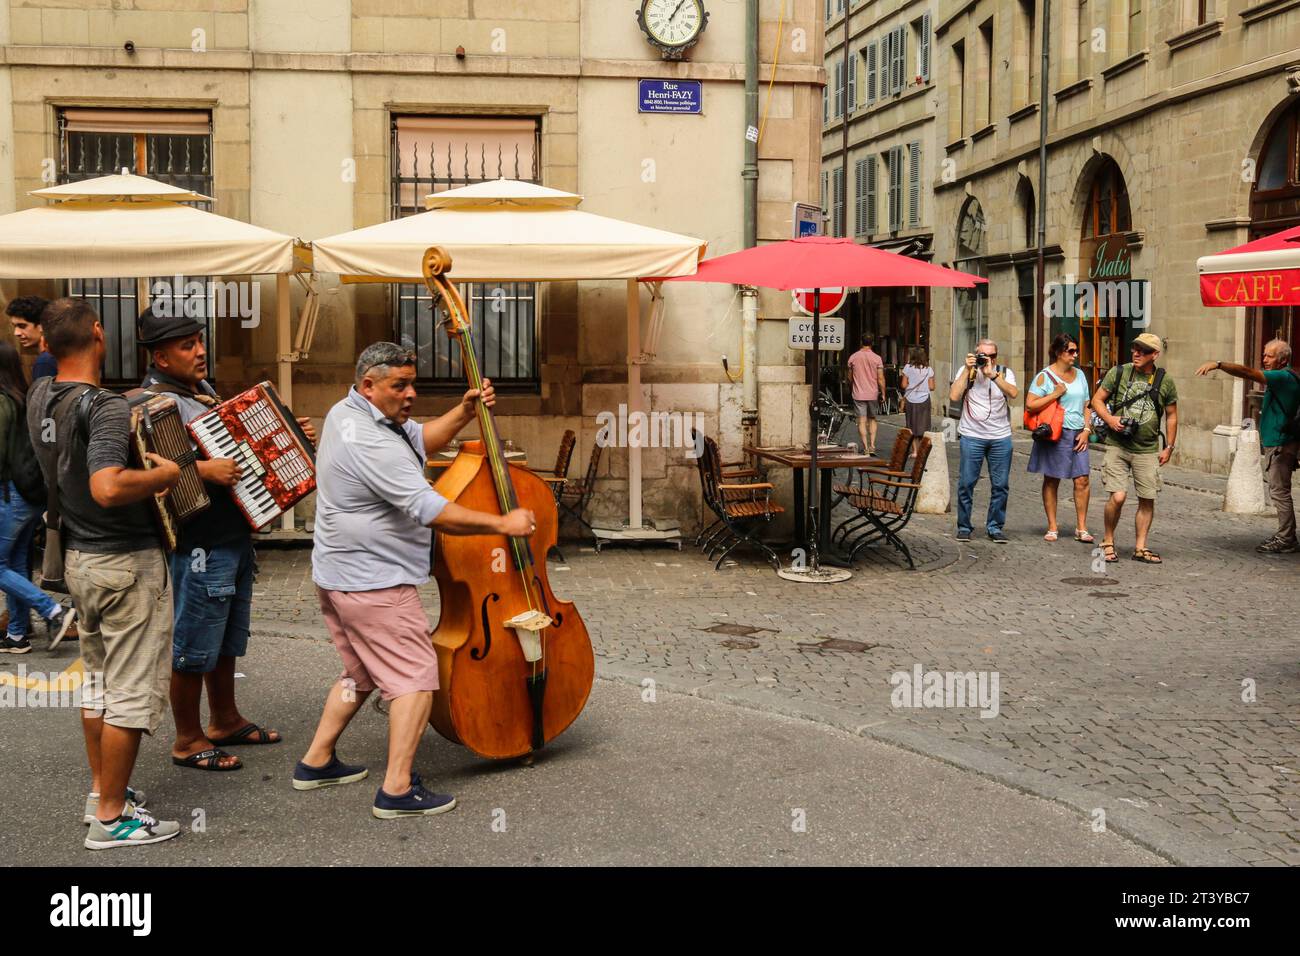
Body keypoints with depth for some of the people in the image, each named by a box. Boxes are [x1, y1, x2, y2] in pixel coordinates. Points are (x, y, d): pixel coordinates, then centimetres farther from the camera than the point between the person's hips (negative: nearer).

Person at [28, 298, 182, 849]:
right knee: (134, 690, 1)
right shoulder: (106, 408, -23)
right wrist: (165, 473, -20)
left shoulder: (39, 398, 4)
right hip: (127, 562, -9)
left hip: (78, 556, 9)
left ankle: (102, 792, 31)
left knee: (98, 679, 20)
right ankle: (111, 818, 8)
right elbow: (108, 488, -36)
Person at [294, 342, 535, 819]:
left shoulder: (346, 412, 8)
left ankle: (316, 763, 31)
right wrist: (503, 524, -23)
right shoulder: (371, 444, -25)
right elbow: (431, 510, -29)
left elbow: (422, 440, 16)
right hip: (374, 584, -11)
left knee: (362, 672, 23)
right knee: (415, 677, -5)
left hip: (339, 576, 11)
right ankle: (398, 791, -6)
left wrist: (464, 412, 1)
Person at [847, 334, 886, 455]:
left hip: (858, 394, 0)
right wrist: (883, 393, 3)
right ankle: (872, 445, 4)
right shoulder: (877, 358, -5)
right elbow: (880, 378, -7)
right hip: (873, 394, 0)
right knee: (872, 419, 14)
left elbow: (850, 376, 9)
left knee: (862, 421, 1)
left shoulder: (853, 357, 0)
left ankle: (866, 448, -3)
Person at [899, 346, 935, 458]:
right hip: (924, 400, 1)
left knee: (912, 426, 8)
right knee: (923, 426, 8)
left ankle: (914, 451, 4)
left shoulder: (908, 367, -6)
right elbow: (931, 387, -1)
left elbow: (903, 385, -6)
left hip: (910, 400, -1)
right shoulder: (928, 369, -1)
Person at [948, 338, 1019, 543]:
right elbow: (954, 396, -11)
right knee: (966, 483, 0)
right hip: (972, 436, -1)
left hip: (1001, 437, 2)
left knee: (1000, 485, 5)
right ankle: (963, 527, 12)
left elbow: (1013, 393, -16)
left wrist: (992, 374, -22)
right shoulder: (966, 371, 2)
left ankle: (995, 527, 17)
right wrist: (968, 370, -13)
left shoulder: (1005, 373, 4)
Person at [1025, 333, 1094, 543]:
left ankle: (1081, 528, 4)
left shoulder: (1079, 374, 13)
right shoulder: (1045, 376, -3)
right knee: (1051, 481, 4)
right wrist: (1055, 394, -15)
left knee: (1082, 480, -3)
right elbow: (1030, 405, -9)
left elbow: (1086, 405, 17)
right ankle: (1052, 528, 13)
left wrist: (1086, 430, 5)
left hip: (1077, 434, 4)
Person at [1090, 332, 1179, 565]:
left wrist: (1169, 447, 7)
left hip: (1148, 450, 2)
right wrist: (1109, 419, -13)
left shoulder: (1165, 382, 3)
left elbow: (1171, 416, 12)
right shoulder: (1119, 372, -1)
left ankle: (1140, 548, 17)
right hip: (1118, 447, -2)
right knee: (1117, 497, -12)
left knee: (1147, 500, 4)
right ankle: (1108, 542, 9)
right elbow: (1097, 400, 5)